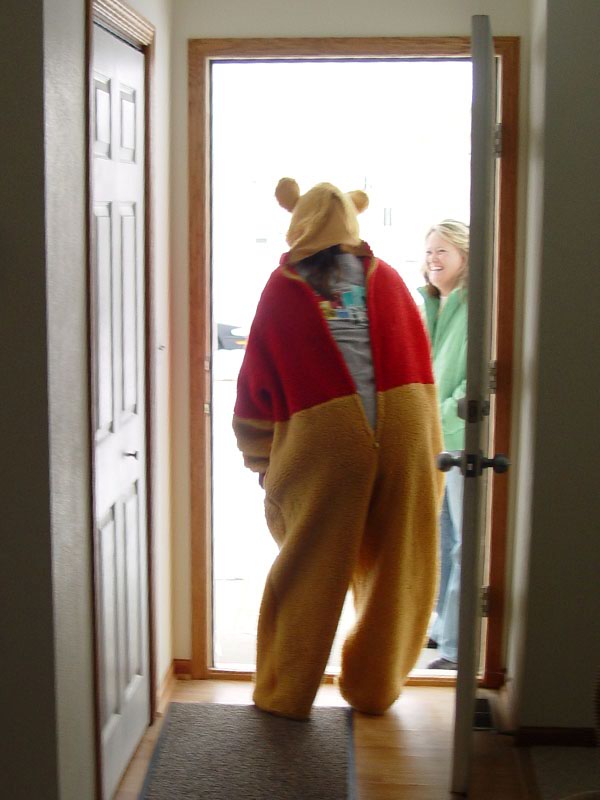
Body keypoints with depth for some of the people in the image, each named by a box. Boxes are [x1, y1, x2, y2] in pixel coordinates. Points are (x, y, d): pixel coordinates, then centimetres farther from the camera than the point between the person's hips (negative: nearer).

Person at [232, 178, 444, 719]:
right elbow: (419, 364, 11)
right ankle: (373, 689, 26)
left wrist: (264, 464, 16)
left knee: (309, 571, 11)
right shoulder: (386, 279, 10)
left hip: (322, 446, -1)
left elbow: (258, 385, 7)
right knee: (395, 570, 15)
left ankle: (284, 694, 21)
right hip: (404, 441, 2)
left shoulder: (284, 289, 5)